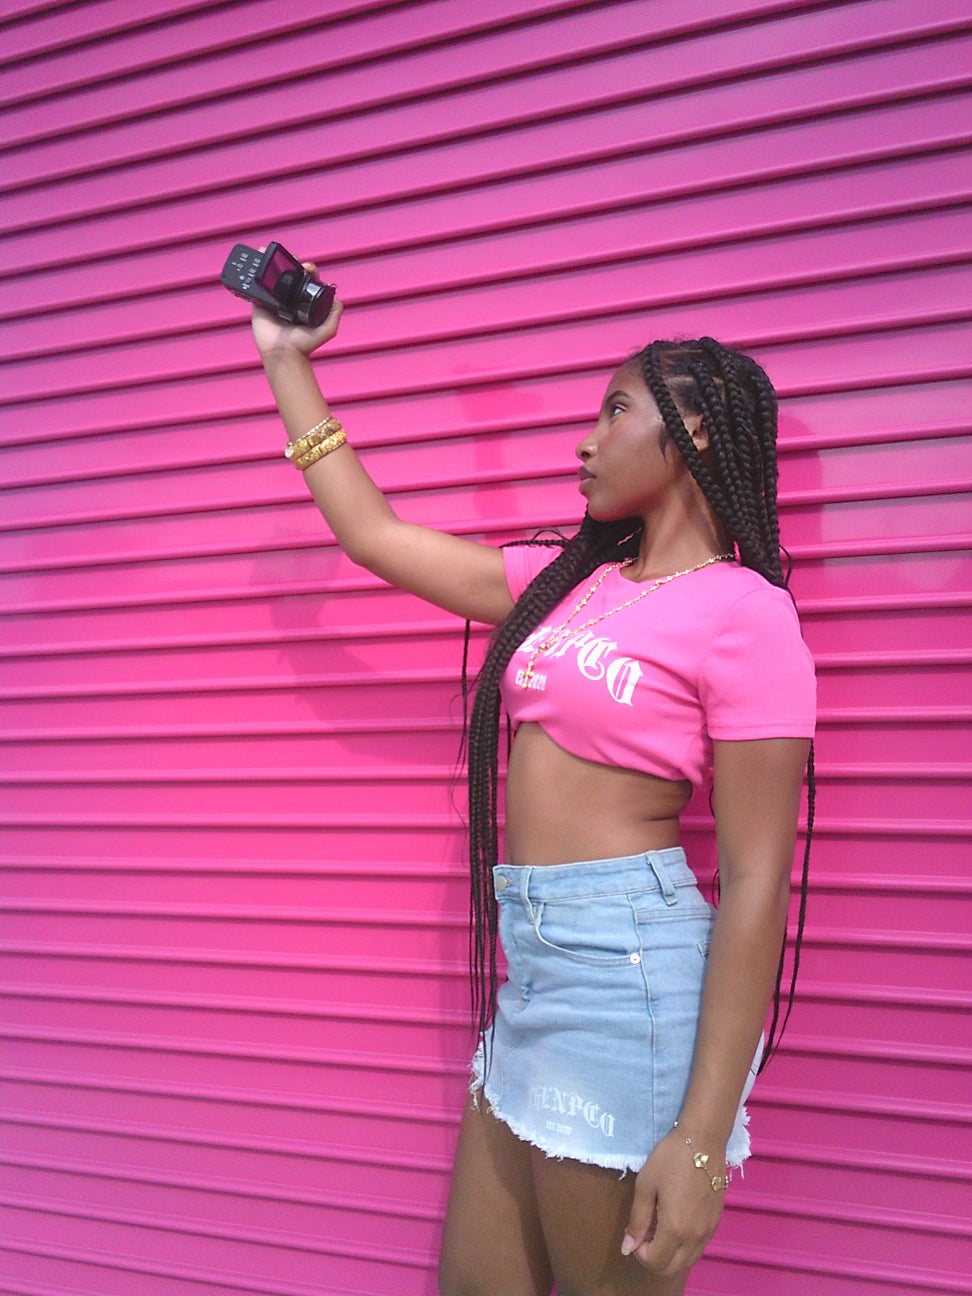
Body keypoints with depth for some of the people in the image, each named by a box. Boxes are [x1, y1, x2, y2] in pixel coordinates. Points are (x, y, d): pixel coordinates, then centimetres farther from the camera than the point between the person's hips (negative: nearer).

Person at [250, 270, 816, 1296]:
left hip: (627, 962, -7)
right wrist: (287, 363, 24)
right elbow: (374, 534, 18)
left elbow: (755, 881, -14)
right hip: (529, 961, 7)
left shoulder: (743, 610, -10)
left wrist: (703, 1139, -18)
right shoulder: (567, 583, 11)